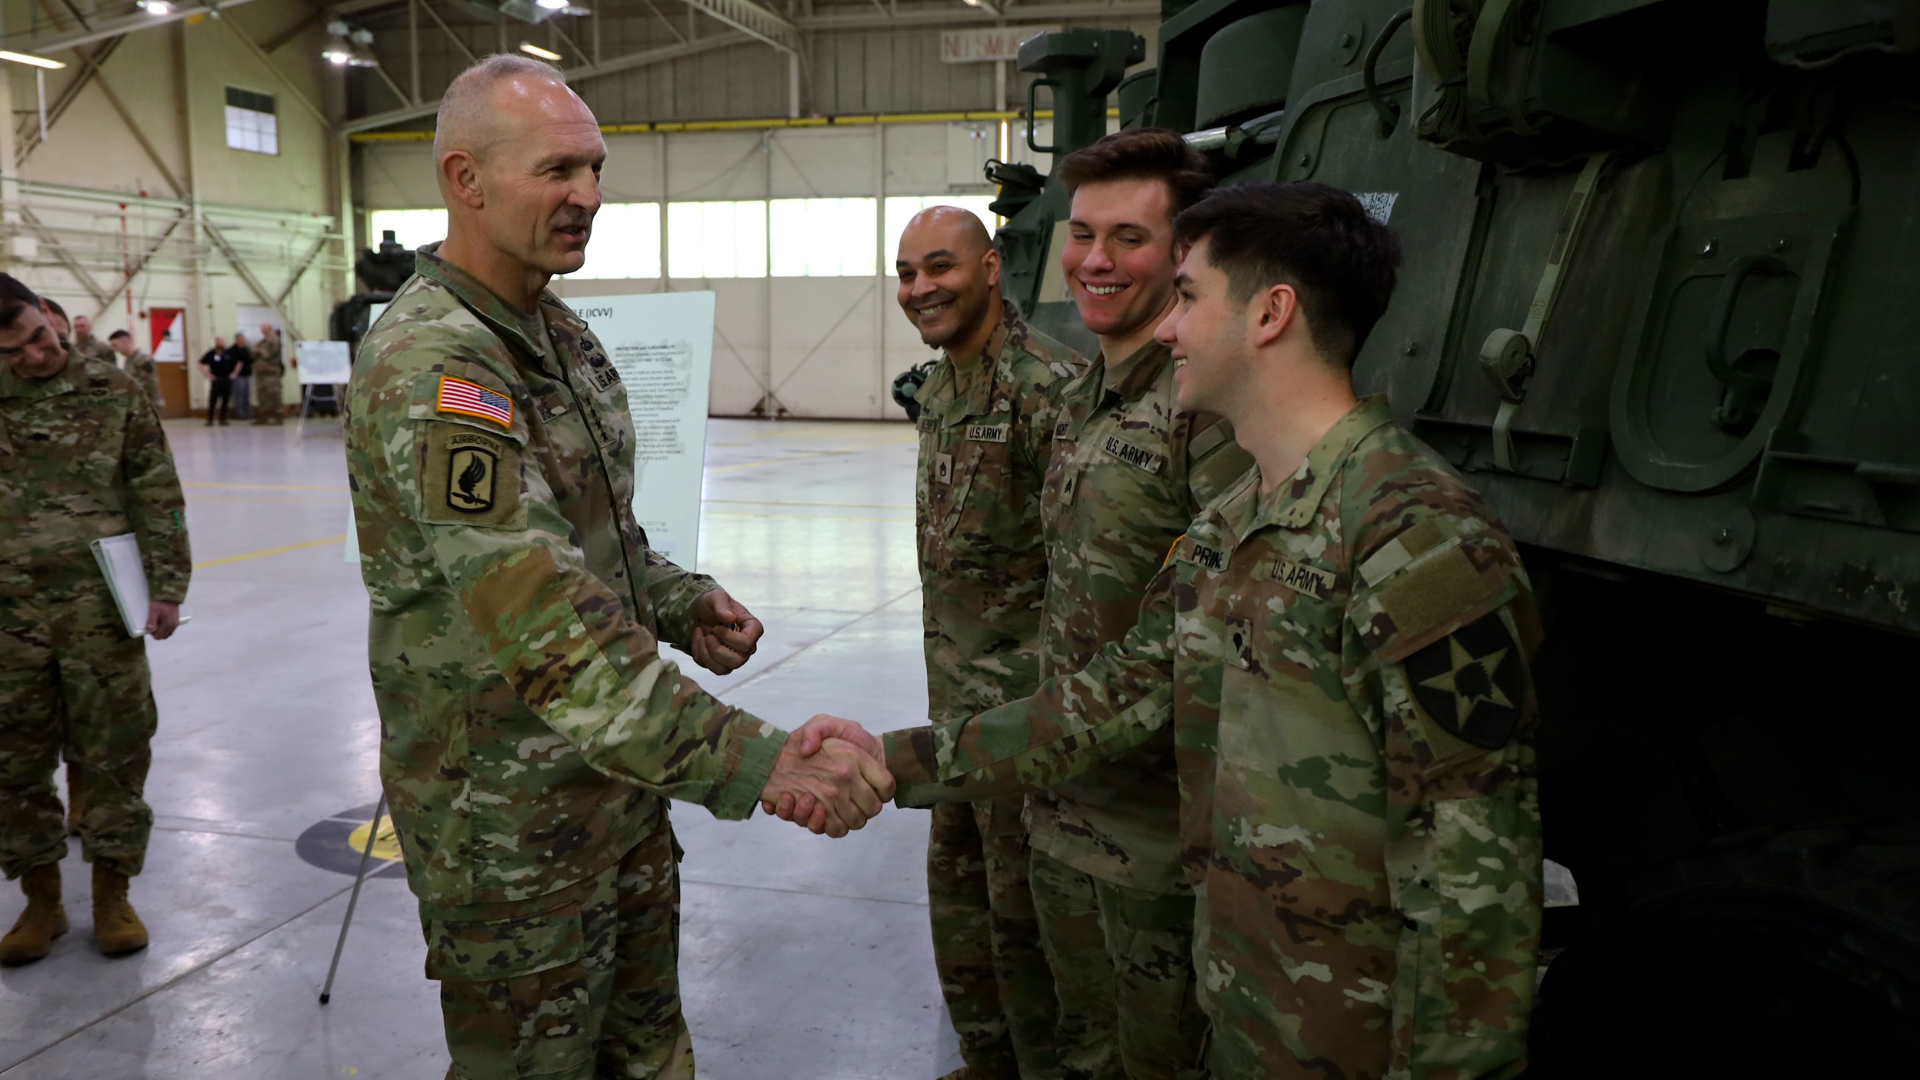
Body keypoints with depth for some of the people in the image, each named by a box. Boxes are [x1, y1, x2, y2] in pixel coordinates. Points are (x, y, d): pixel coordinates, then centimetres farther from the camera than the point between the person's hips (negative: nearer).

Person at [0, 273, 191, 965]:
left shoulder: (114, 393, 2)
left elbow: (158, 498, 1)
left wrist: (166, 586, -4)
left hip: (99, 612, -2)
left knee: (113, 754, 5)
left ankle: (112, 894, 21)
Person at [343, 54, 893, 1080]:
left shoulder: (560, 331, 7)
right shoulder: (428, 365, -24)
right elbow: (542, 620, -36)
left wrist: (681, 601, -2)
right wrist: (754, 759, -43)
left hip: (618, 779, 8)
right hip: (509, 817, -8)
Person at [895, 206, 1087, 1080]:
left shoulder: (1046, 385, -19)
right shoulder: (939, 390, 11)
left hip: (1022, 702, -9)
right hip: (956, 694, 9)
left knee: (1026, 907, 4)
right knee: (957, 885, 20)